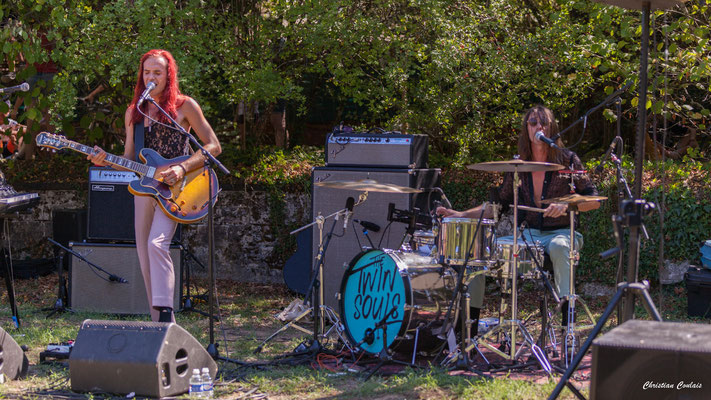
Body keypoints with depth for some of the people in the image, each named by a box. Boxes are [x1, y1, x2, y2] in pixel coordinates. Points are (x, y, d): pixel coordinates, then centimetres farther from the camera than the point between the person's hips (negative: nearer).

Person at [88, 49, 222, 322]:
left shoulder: (184, 106, -2)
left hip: (174, 188, -6)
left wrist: (182, 169, -15)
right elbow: (130, 159, 14)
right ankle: (159, 323, 14)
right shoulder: (134, 111, 12)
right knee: (144, 254, 5)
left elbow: (214, 147, -3)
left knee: (157, 243, -26)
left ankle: (165, 314, -28)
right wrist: (105, 161, -7)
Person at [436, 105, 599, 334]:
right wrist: (459, 215, 4)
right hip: (528, 235, 4)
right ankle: (470, 320, -8)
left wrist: (566, 205, -22)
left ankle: (568, 318, -41)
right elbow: (499, 204, 14)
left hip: (560, 233, -4)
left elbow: (594, 200, -3)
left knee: (558, 247, -40)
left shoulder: (567, 160, -2)